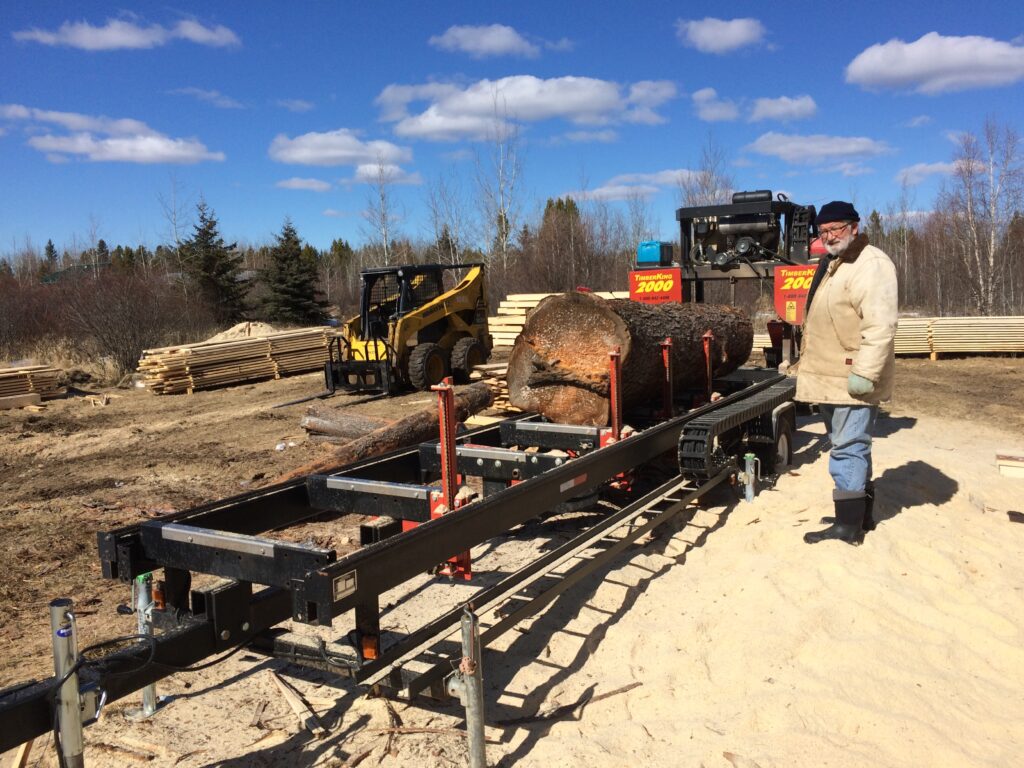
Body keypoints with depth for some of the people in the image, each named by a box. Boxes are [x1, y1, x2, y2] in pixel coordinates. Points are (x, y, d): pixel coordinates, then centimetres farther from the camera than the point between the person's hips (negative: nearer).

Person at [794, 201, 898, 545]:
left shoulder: (871, 265, -14)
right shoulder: (831, 264, 17)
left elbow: (880, 325, -24)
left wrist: (865, 372, -27)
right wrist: (805, 363, 24)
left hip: (852, 381, -10)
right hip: (831, 378, 10)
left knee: (848, 449, -7)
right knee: (850, 447, 17)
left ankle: (848, 526, -1)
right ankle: (862, 514, 29)